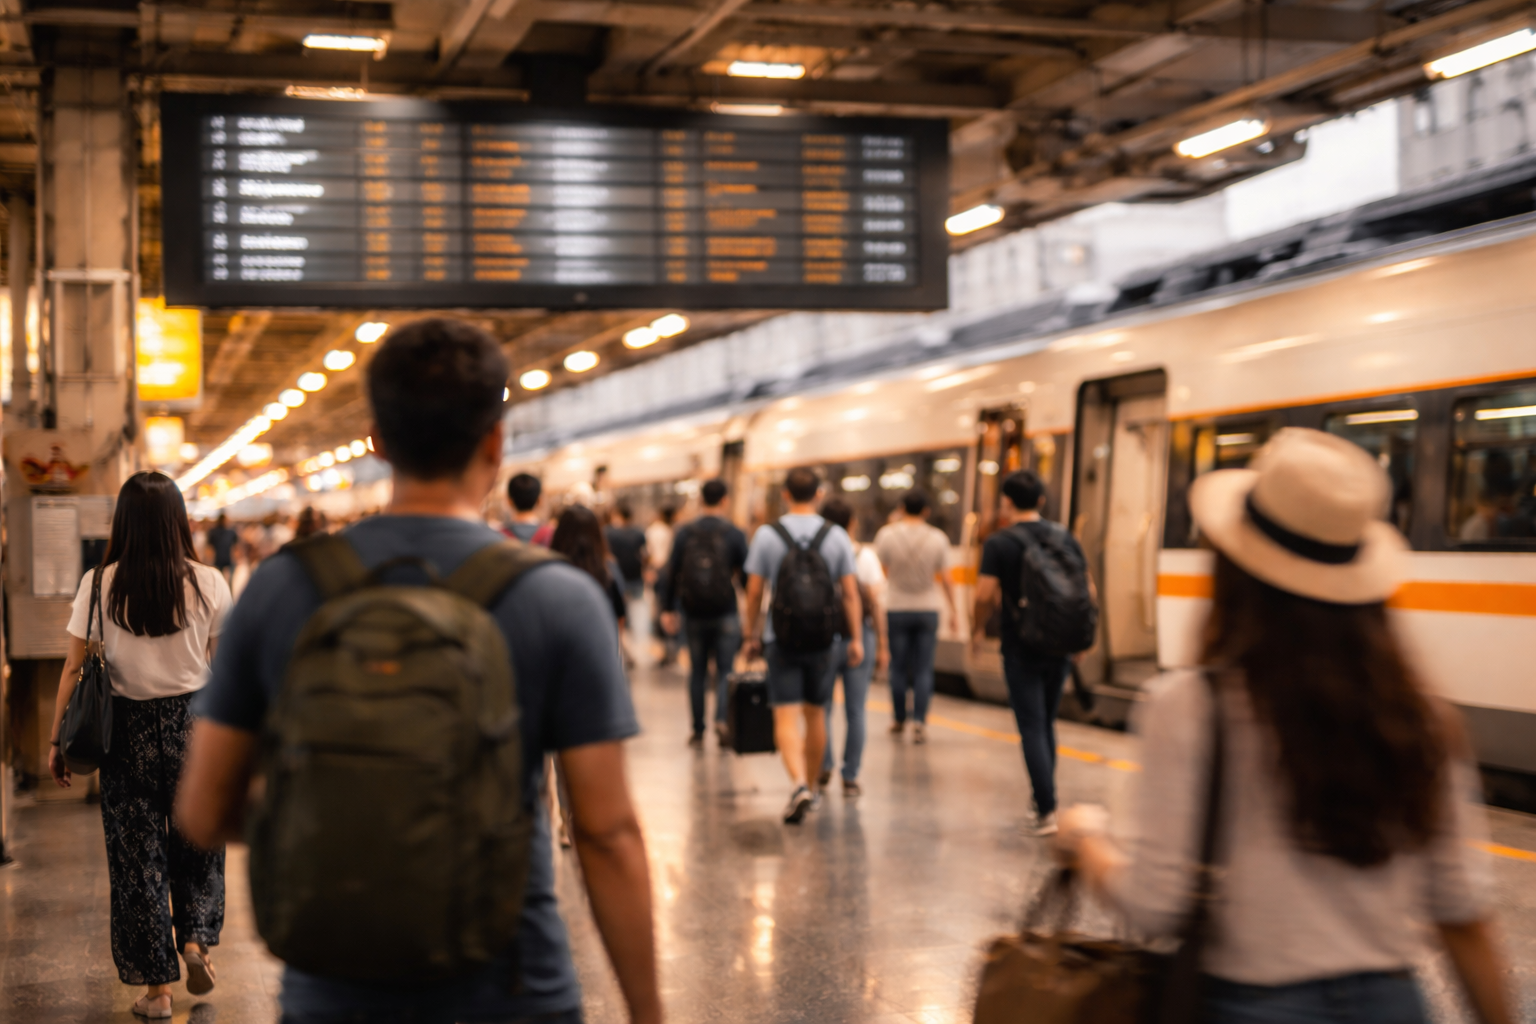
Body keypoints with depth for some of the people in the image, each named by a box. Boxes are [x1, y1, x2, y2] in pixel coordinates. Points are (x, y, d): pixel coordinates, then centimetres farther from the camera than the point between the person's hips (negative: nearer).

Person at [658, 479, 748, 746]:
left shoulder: (684, 532, 0)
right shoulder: (734, 533, -5)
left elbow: (671, 572, 1)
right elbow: (747, 572, -3)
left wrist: (667, 609, 6)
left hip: (694, 615, 2)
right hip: (726, 614, -2)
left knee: (698, 673, 11)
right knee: (725, 671, 4)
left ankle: (698, 730, 15)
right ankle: (721, 718, -17)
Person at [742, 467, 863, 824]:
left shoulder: (766, 535, -4)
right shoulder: (837, 536, -1)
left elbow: (754, 592, -2)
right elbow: (850, 593, -2)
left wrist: (751, 633, 9)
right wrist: (855, 638, 4)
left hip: (781, 638, -2)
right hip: (821, 638, 2)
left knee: (786, 717, -5)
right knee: (816, 714, 16)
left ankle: (799, 783, -26)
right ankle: (810, 787, 28)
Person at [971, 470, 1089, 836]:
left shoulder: (999, 543, -8)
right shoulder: (1066, 538, 5)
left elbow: (985, 595, -14)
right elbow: (1087, 589, 5)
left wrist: (977, 629, 3)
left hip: (1021, 647, -4)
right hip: (1060, 646, 5)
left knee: (1032, 728, -2)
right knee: (1046, 724, 18)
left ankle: (1046, 812, -8)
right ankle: (1043, 801, 24)